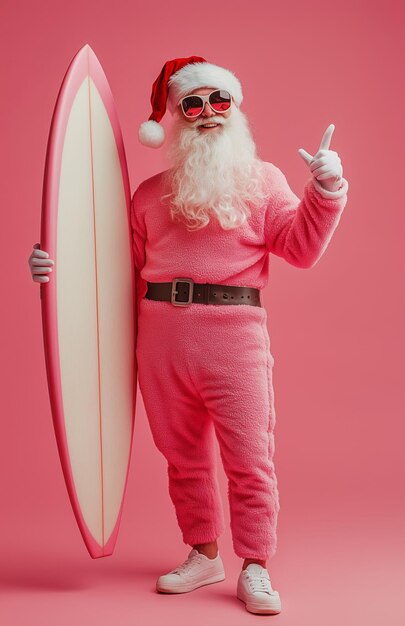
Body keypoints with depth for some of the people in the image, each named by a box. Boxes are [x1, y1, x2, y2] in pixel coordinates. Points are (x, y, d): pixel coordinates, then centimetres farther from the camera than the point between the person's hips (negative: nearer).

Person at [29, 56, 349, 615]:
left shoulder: (261, 179, 10)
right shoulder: (150, 193, 16)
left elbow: (302, 248, 2)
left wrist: (327, 190, -11)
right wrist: (60, 269, 3)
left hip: (235, 334, -3)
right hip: (162, 338, 3)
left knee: (248, 457, -3)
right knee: (183, 456, 11)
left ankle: (255, 569, 11)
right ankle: (203, 555, 27)